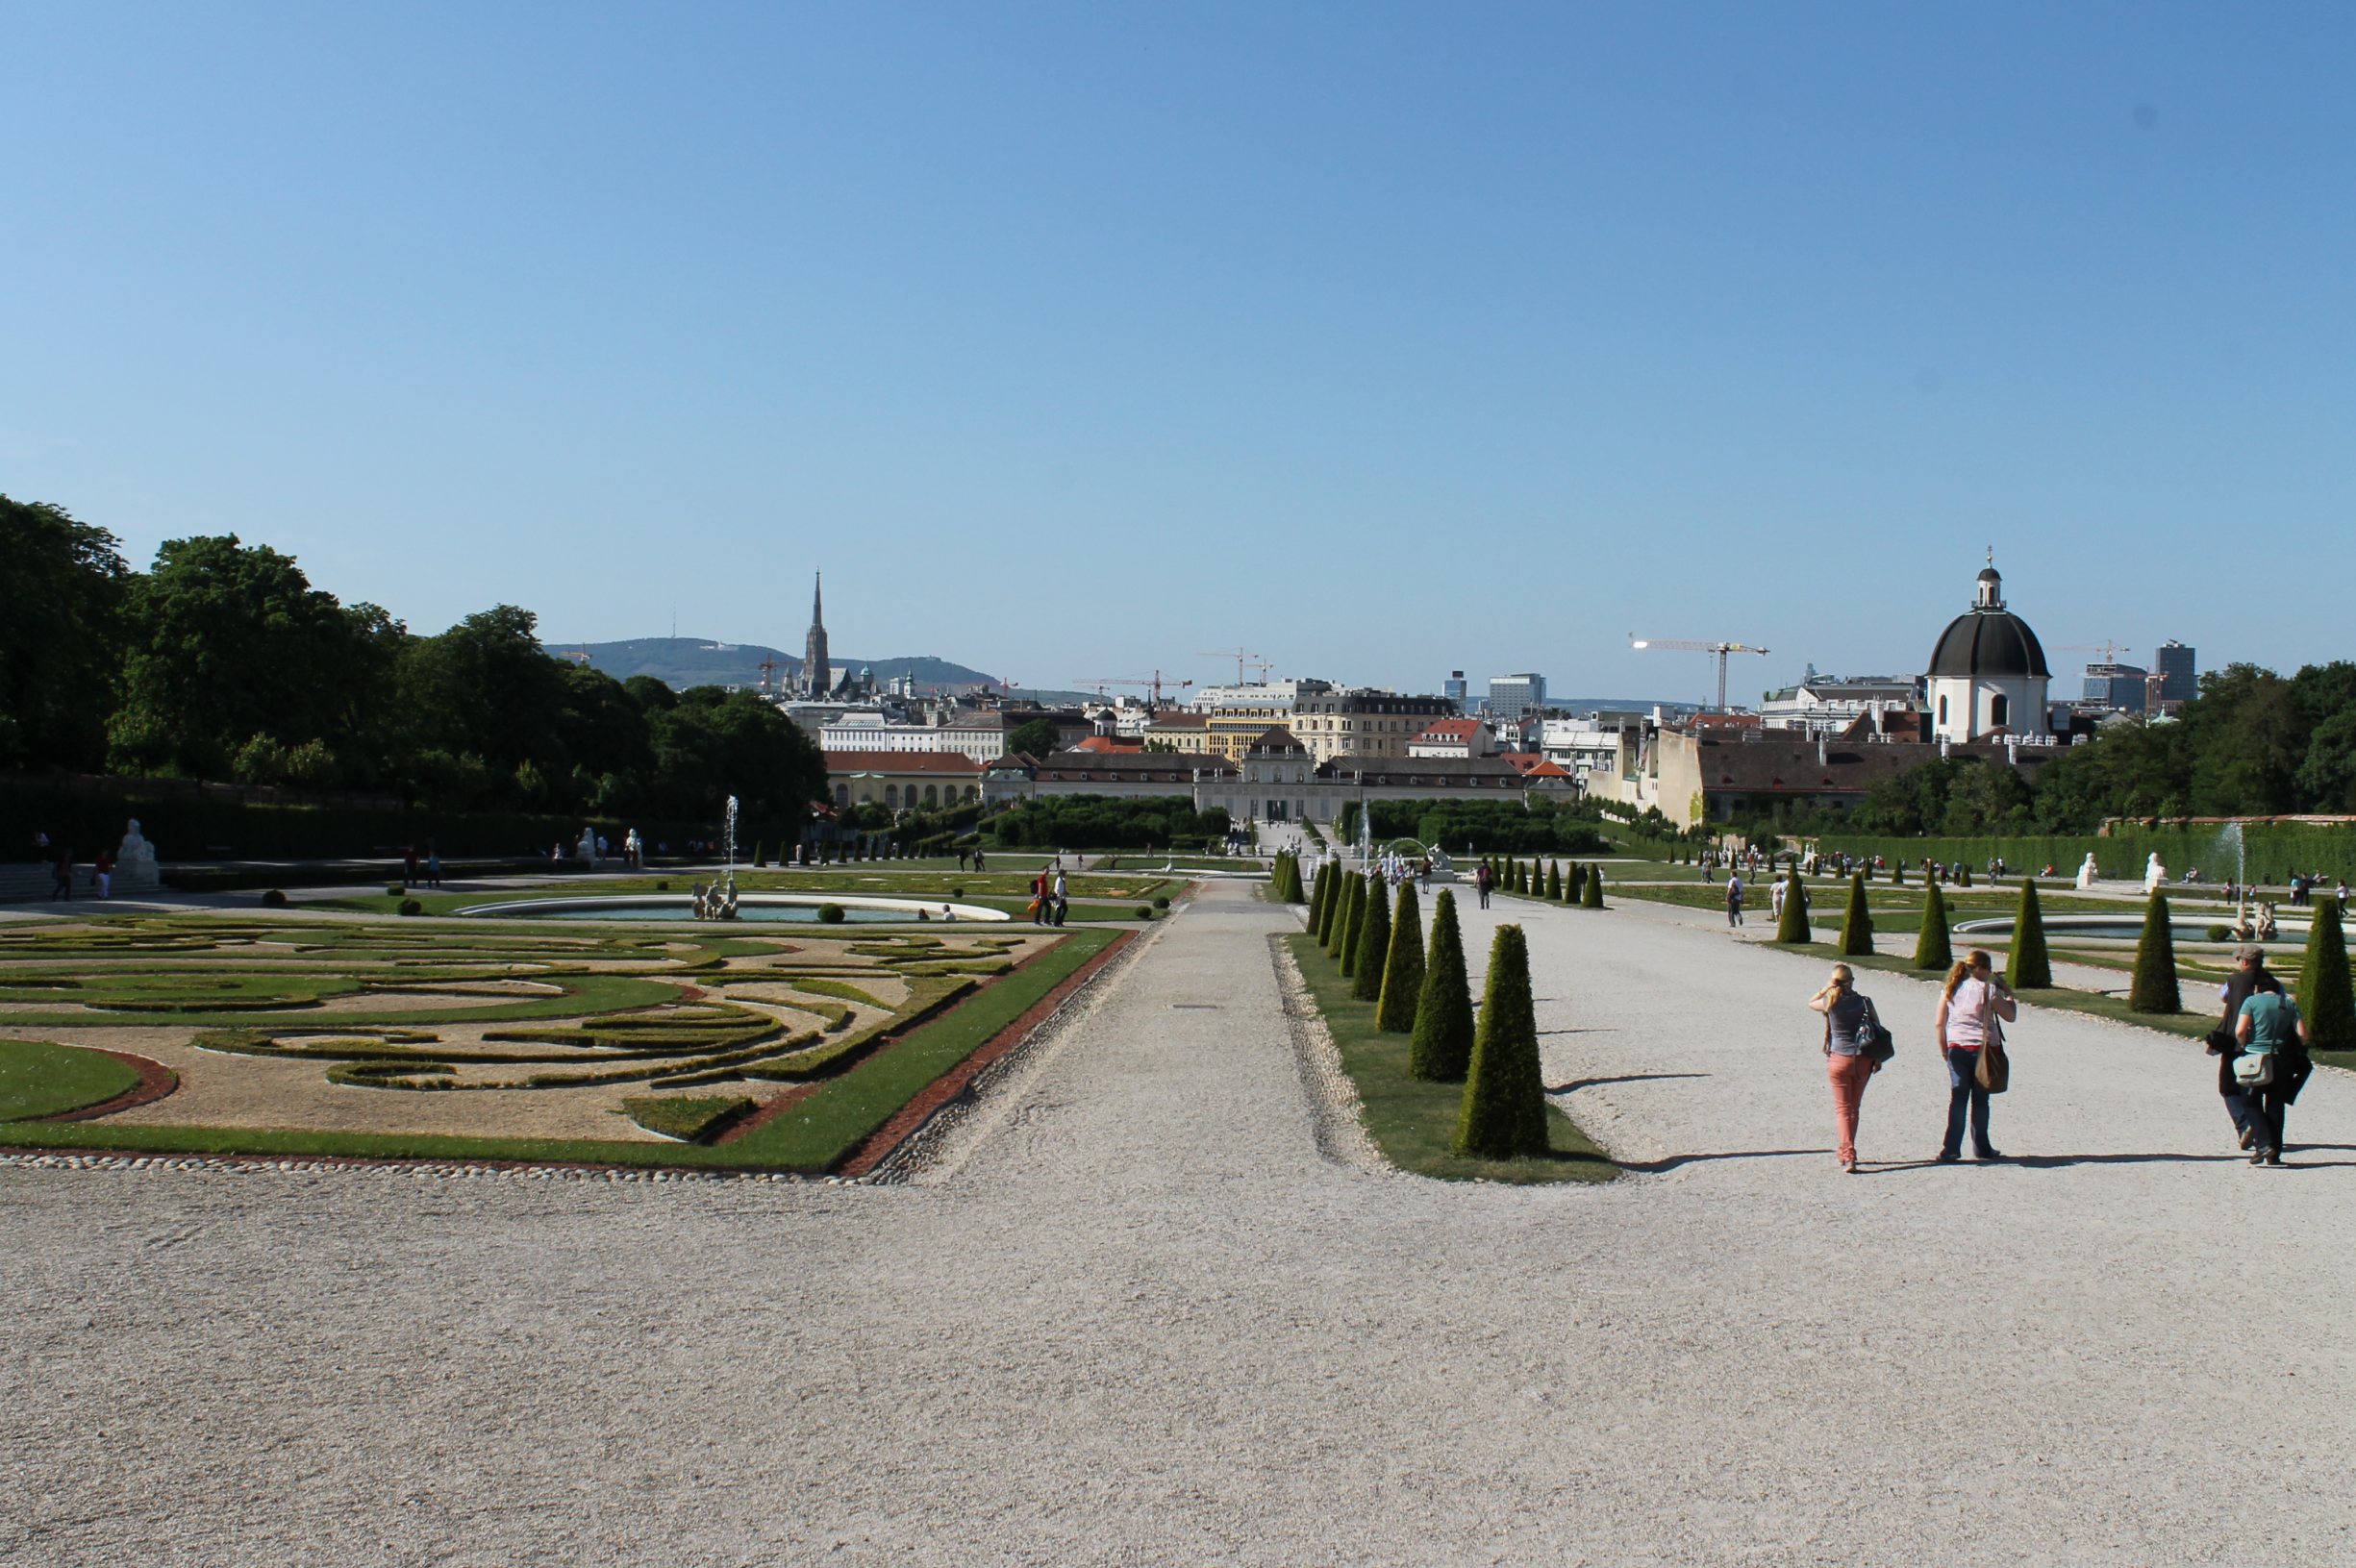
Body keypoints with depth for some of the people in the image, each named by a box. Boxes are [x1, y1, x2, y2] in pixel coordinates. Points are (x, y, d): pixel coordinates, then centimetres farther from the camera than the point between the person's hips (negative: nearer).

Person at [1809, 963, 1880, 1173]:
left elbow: (1810, 1002, 12)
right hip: (1863, 1060, 2)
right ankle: (1846, 1150, 32)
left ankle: (1848, 1156, -11)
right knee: (1854, 1107, 18)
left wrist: (1826, 988, -2)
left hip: (1839, 1060, -2)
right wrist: (1878, 1059, 10)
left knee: (1842, 1108, 3)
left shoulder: (1830, 1004, -10)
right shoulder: (1865, 1003, -5)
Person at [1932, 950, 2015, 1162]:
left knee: (1957, 1099, 4)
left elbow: (1939, 1024, 4)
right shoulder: (1988, 990, -8)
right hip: (1982, 1049, -3)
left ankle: (1951, 1149, -3)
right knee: (1980, 1100, 9)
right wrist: (2008, 993, 10)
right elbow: (2010, 1016, -3)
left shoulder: (1950, 990, 4)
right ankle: (1981, 1148, 18)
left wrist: (1944, 1049, 14)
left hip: (1956, 1049, 3)